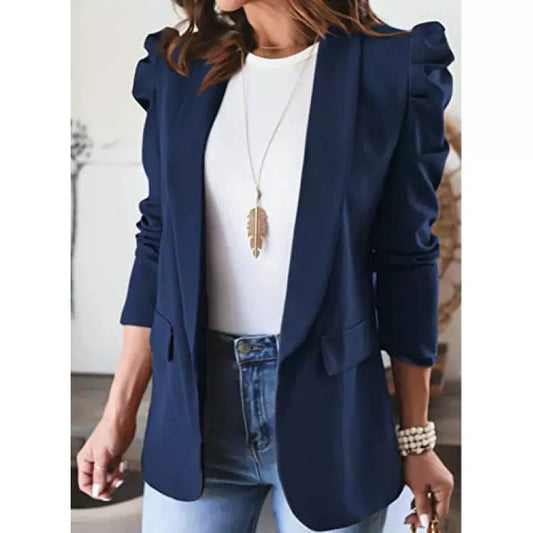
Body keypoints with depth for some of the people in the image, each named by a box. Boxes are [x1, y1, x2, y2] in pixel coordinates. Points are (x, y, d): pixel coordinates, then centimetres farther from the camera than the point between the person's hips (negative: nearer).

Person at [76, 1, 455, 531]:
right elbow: (159, 244, 7)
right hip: (195, 404, 3)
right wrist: (118, 413, 6)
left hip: (330, 409, -2)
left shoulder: (393, 66, -6)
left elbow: (406, 260, -3)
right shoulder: (179, 67, 4)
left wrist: (416, 440, 1)